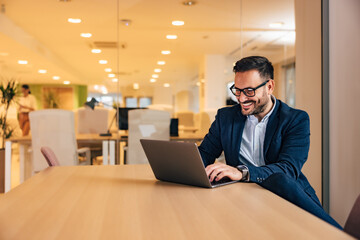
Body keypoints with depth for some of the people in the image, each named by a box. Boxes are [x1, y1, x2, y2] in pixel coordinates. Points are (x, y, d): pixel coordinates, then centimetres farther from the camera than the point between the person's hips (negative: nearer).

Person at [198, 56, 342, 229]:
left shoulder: (297, 120, 0)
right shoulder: (225, 117, 12)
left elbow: (289, 168, -15)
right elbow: (204, 154, 10)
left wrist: (242, 172, -32)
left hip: (293, 196, -1)